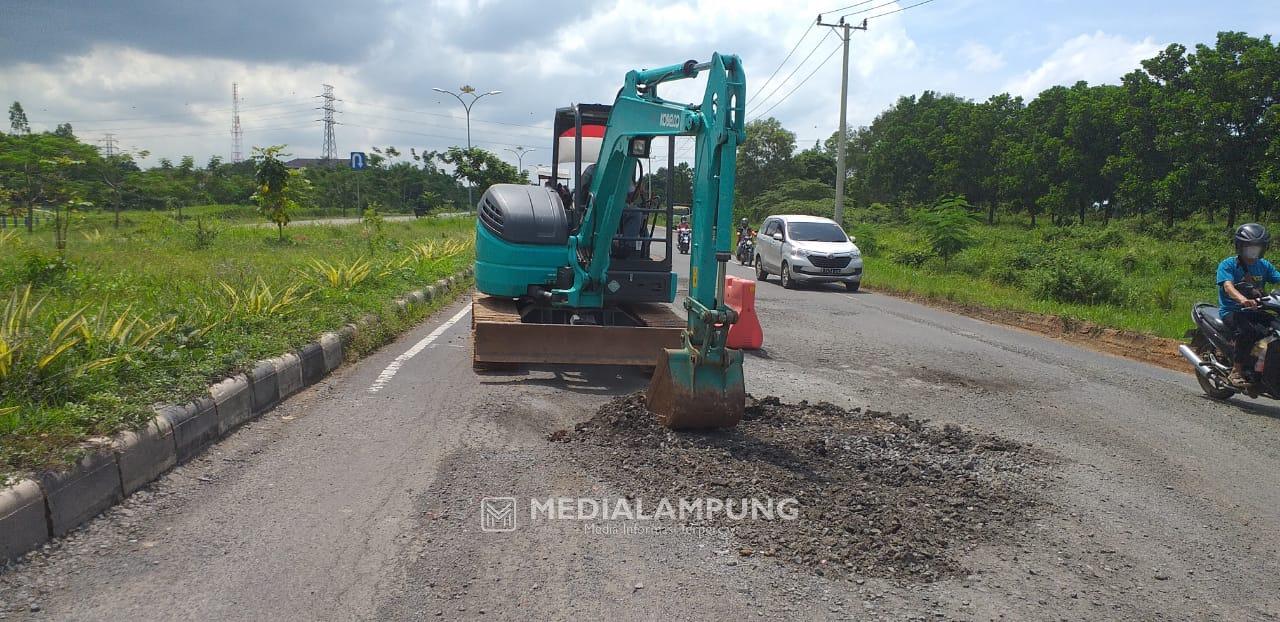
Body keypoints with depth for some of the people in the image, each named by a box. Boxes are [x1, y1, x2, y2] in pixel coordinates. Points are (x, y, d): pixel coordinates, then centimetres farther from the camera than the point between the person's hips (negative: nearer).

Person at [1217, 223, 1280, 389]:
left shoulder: (1264, 266, 14)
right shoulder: (1227, 265, -5)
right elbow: (1228, 286, -22)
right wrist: (1243, 299, -43)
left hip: (1254, 311, 6)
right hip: (1231, 311, -6)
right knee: (1248, 330, -34)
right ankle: (1236, 371, -25)